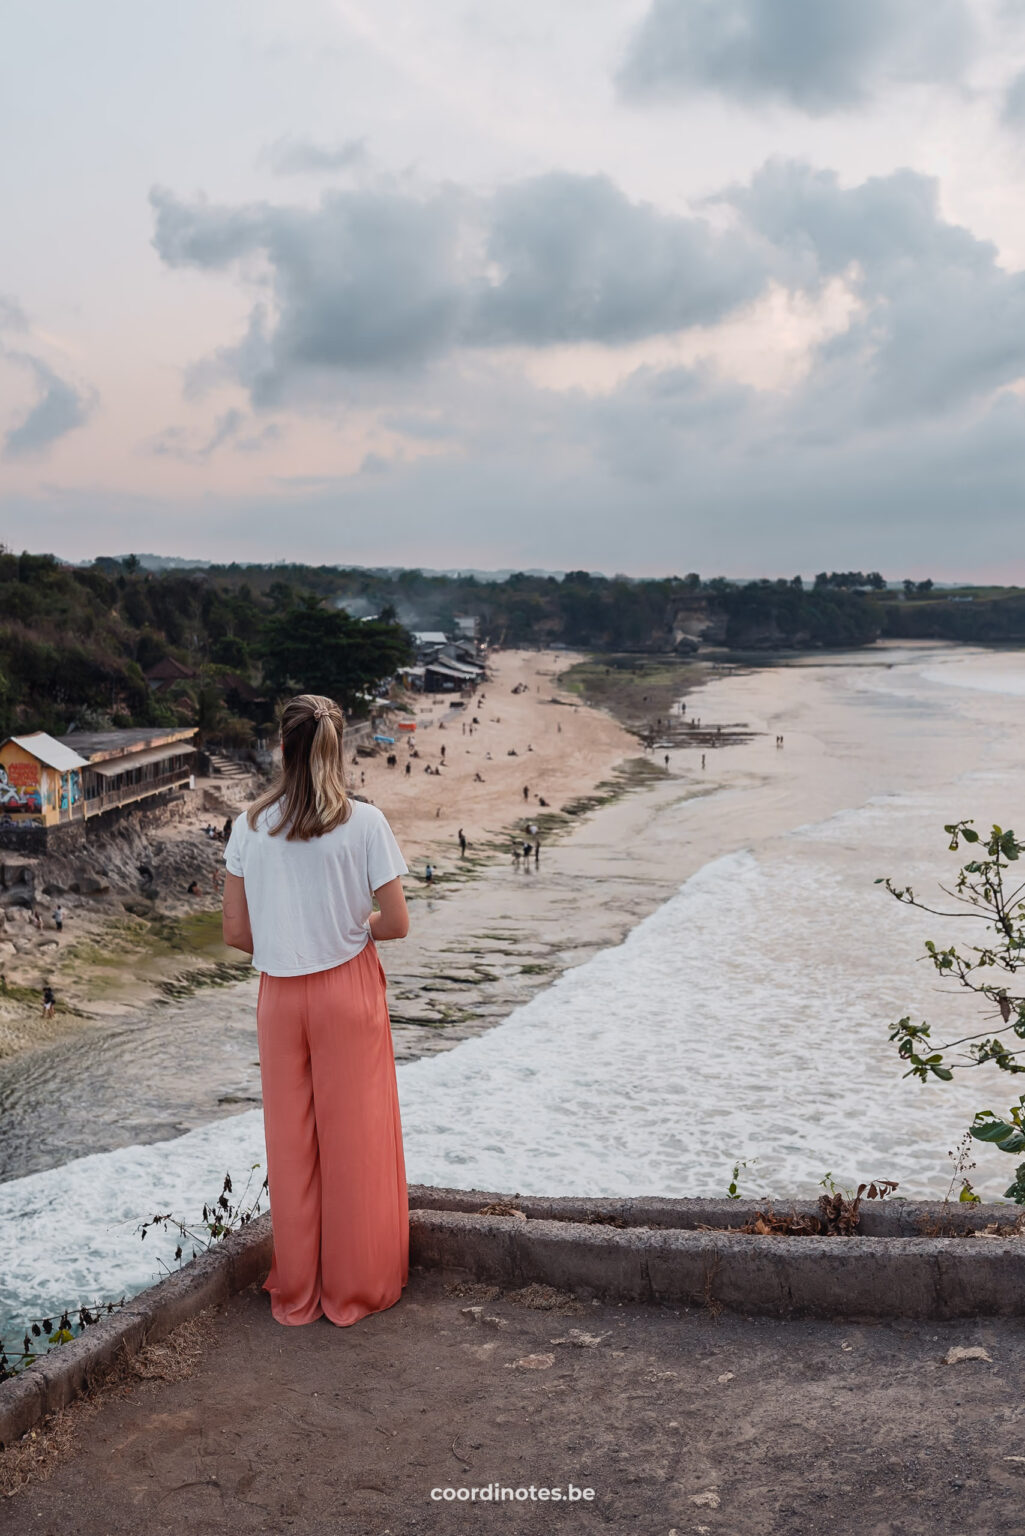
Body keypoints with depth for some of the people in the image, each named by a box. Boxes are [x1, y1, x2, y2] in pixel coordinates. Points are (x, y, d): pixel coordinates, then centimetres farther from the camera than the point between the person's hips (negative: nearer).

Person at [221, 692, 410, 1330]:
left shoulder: (249, 825, -3)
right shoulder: (364, 821, -11)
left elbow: (236, 932, 0)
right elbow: (397, 922, -11)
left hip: (280, 995, 3)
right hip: (349, 990, -3)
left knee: (289, 1140, 13)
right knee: (354, 1139, 9)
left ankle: (295, 1293, 25)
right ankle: (356, 1289, 21)